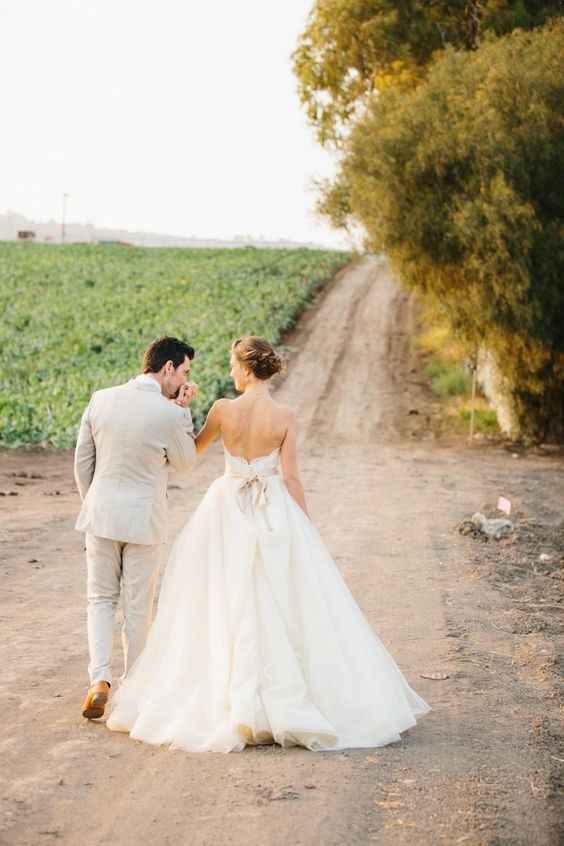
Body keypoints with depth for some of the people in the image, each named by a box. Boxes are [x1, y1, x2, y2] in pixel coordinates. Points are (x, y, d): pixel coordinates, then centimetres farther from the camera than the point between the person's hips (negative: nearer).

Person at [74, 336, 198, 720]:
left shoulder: (101, 400, -2)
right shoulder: (168, 415, -16)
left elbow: (83, 461, 5)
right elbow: (186, 463, 2)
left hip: (101, 514, 3)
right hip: (144, 519, -3)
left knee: (101, 599, 15)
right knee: (138, 607, 11)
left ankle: (100, 679, -1)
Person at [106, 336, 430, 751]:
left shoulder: (223, 409, -8)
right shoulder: (286, 417, -8)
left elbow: (193, 449, 10)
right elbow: (291, 478, -8)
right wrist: (307, 530, -1)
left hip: (229, 512, 0)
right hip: (275, 513, 0)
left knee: (228, 606, 8)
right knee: (283, 609, 7)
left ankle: (240, 705, 10)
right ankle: (287, 703, 9)